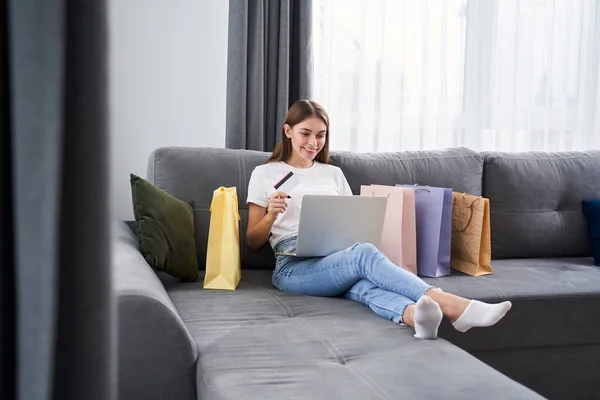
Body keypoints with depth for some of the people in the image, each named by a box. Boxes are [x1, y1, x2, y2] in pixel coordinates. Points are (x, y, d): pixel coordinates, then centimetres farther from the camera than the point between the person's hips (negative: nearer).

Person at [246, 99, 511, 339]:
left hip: (337, 258, 3)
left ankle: (415, 315, -68)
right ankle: (455, 308, -51)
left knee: (364, 285, -36)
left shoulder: (333, 173, 24)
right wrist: (271, 215, -9)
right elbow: (253, 242, 12)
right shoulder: (265, 174, 14)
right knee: (364, 254, -35)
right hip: (293, 267, -3)